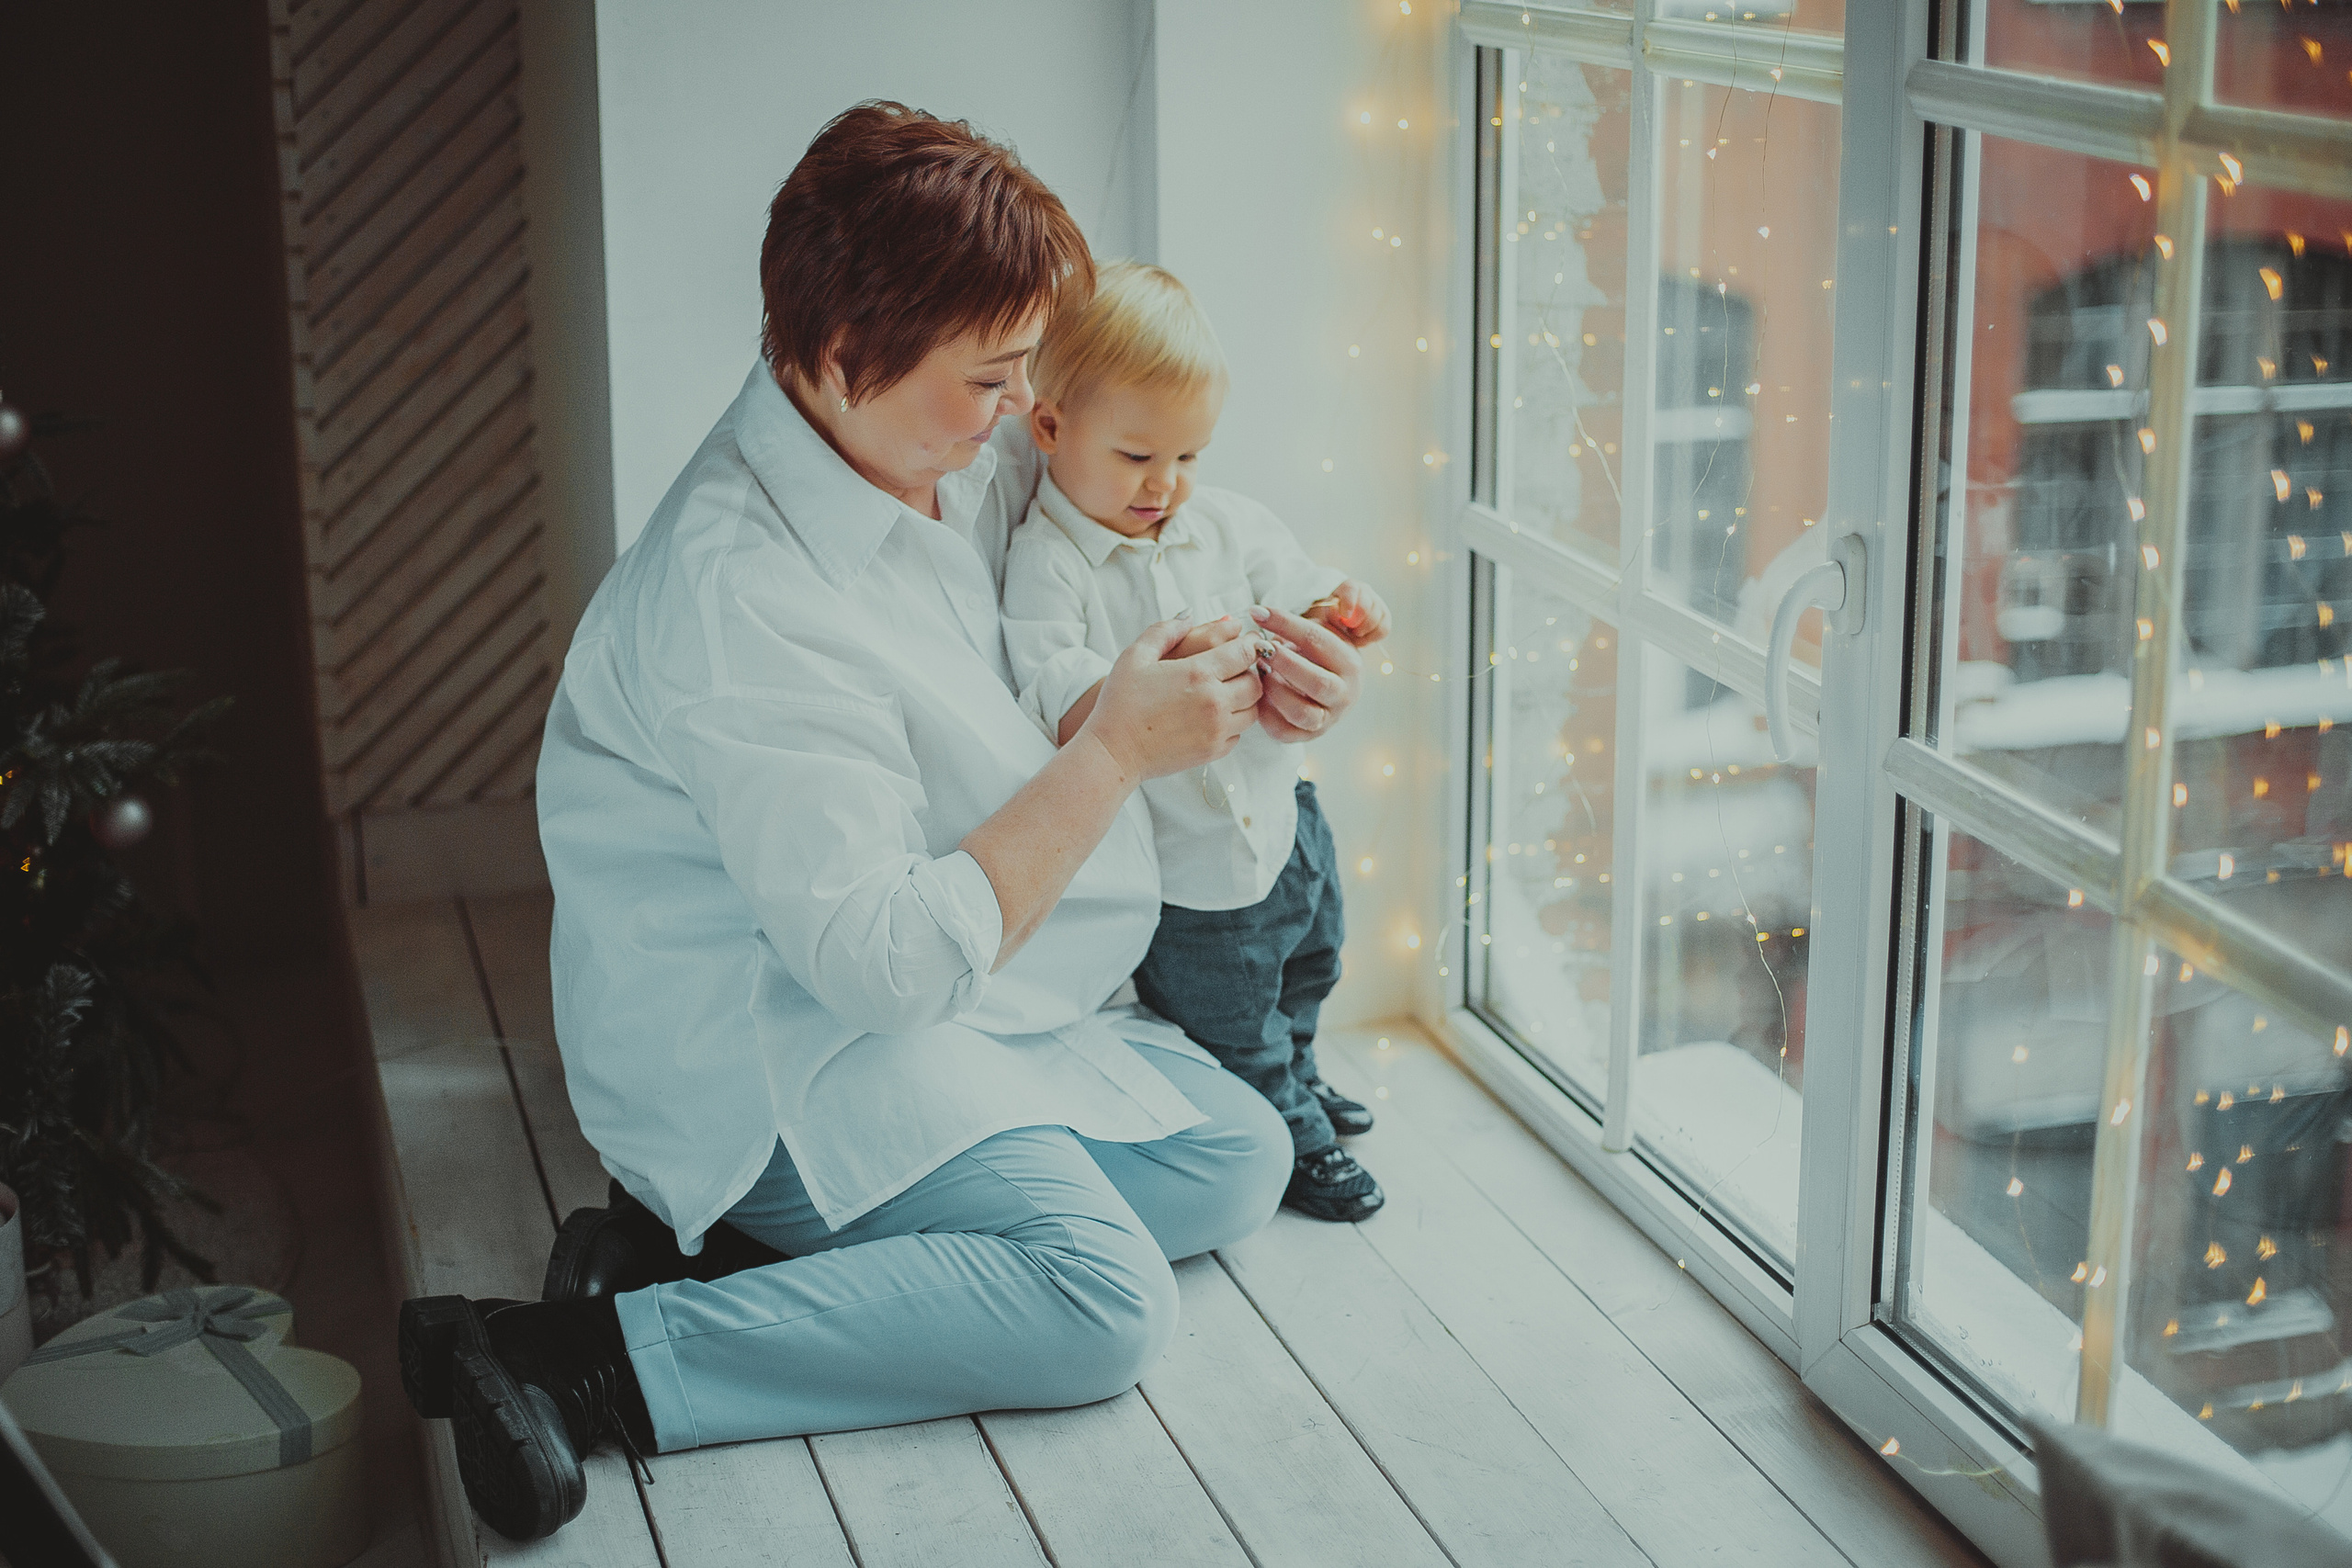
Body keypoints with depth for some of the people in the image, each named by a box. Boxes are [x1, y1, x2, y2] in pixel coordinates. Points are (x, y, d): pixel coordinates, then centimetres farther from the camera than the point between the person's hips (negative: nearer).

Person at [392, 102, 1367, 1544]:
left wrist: (1254, 673, -1)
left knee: (1240, 1158, 3)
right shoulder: (738, 598, -28)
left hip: (944, 993, 10)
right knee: (1103, 1301, -23)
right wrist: (1119, 752, -22)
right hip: (768, 1055, -10)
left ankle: (753, 1251, -2)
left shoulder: (961, 449, -1)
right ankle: (586, 1364, -21)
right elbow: (893, 960, -27)